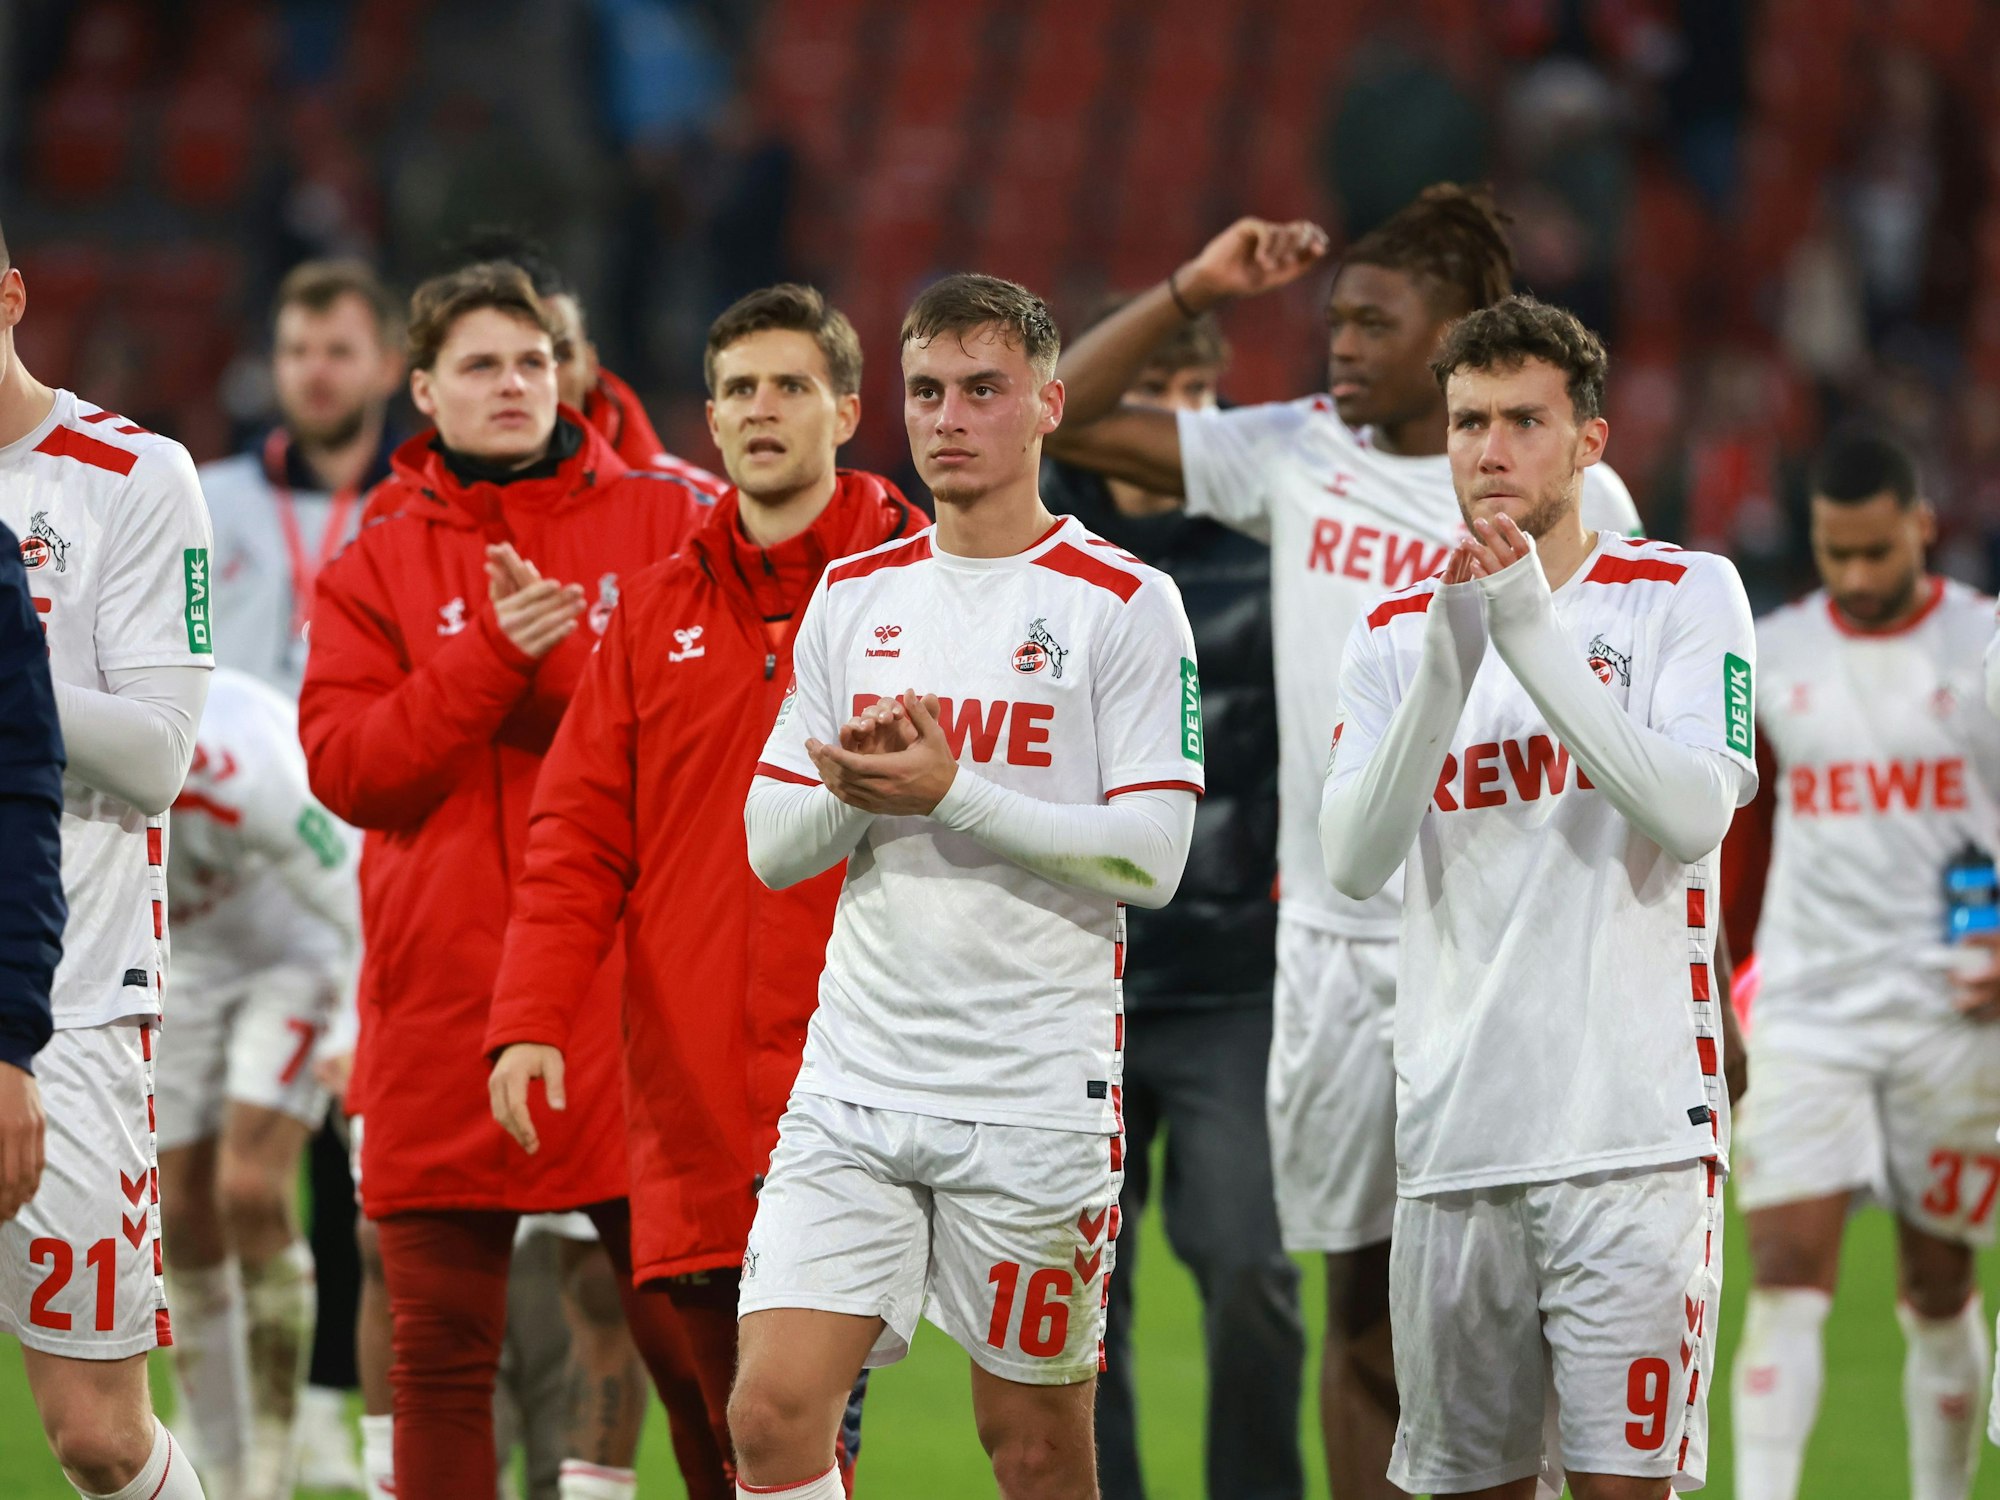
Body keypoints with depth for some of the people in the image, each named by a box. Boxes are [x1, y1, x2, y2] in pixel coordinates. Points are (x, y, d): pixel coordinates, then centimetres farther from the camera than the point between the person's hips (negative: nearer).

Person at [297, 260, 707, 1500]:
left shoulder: (665, 524, 6)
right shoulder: (376, 563, 9)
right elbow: (343, 766, -2)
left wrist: (555, 659, -14)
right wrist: (492, 659, -12)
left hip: (634, 984, -1)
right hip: (445, 1001, 1)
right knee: (441, 1346, 3)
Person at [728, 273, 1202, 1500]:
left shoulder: (1123, 605, -4)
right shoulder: (855, 597, 12)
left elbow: (1149, 858, -11)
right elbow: (771, 845, 12)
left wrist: (951, 793, -18)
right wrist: (853, 790, -9)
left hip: (1038, 1093, -4)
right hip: (855, 1078, 4)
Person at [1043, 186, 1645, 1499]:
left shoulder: (1573, 498, -3)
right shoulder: (1296, 456, 6)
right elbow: (1064, 418, 8)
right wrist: (1197, 292, -1)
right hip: (1333, 942, 4)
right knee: (1363, 1314, 8)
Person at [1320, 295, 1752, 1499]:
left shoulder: (1685, 596, 2)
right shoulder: (1397, 633, 12)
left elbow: (1695, 814, -13)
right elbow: (1355, 862, -1)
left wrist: (1534, 636, -16)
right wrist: (1448, 666, -13)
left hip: (1632, 1127, -4)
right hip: (1456, 1132, 4)